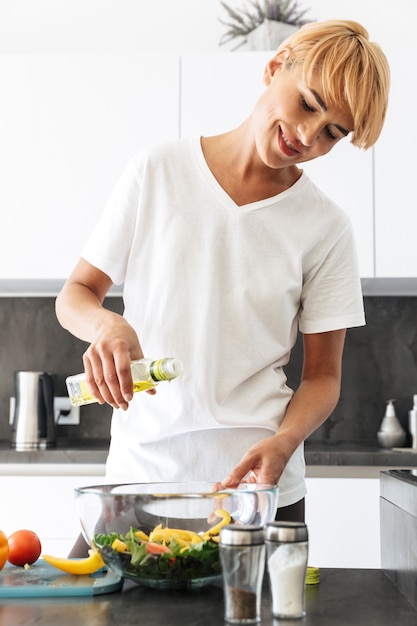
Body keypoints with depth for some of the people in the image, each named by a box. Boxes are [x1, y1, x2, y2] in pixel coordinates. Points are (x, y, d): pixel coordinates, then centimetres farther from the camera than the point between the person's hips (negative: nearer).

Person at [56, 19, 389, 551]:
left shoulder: (325, 227, -1)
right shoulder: (158, 171, 0)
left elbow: (322, 375, 3)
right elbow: (74, 295, 5)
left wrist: (281, 444, -17)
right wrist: (105, 325, -18)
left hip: (258, 486, 0)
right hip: (139, 473, 1)